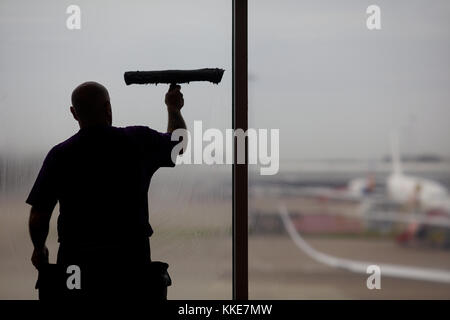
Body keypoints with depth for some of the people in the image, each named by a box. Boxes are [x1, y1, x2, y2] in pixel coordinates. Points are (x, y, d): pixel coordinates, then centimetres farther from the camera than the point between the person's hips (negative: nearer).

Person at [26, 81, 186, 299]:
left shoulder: (60, 154, -4)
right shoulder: (138, 141, -2)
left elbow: (38, 217, -3)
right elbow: (179, 143, 20)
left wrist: (39, 249, 16)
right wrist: (174, 109, 36)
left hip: (76, 260, 0)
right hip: (131, 259, 0)